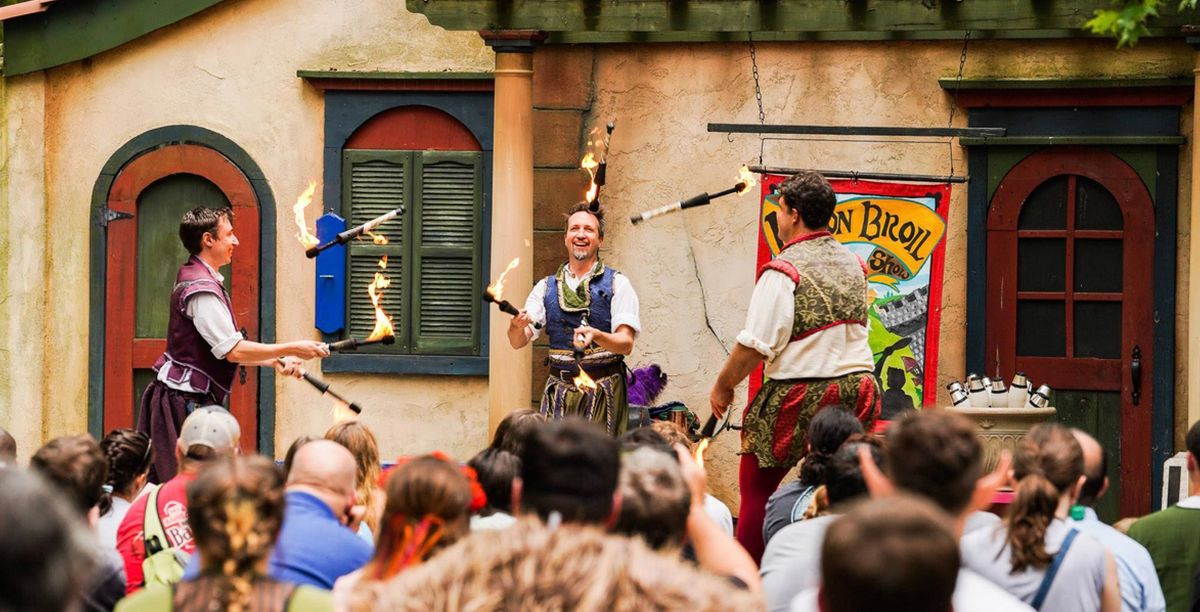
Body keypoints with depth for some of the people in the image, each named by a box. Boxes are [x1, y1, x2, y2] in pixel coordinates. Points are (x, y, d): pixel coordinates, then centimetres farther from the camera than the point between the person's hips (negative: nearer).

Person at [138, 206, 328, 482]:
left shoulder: (197, 280, 16)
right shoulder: (201, 289, -17)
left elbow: (225, 349, 18)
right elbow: (234, 350, -21)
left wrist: (275, 361, 8)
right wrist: (292, 349, -14)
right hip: (186, 402, -11)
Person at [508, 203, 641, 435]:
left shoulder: (616, 284, 2)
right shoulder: (546, 287, 12)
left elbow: (626, 344, -7)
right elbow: (518, 342, 5)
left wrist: (596, 335, -27)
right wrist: (517, 324, -19)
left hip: (602, 392, -3)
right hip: (559, 389, 3)